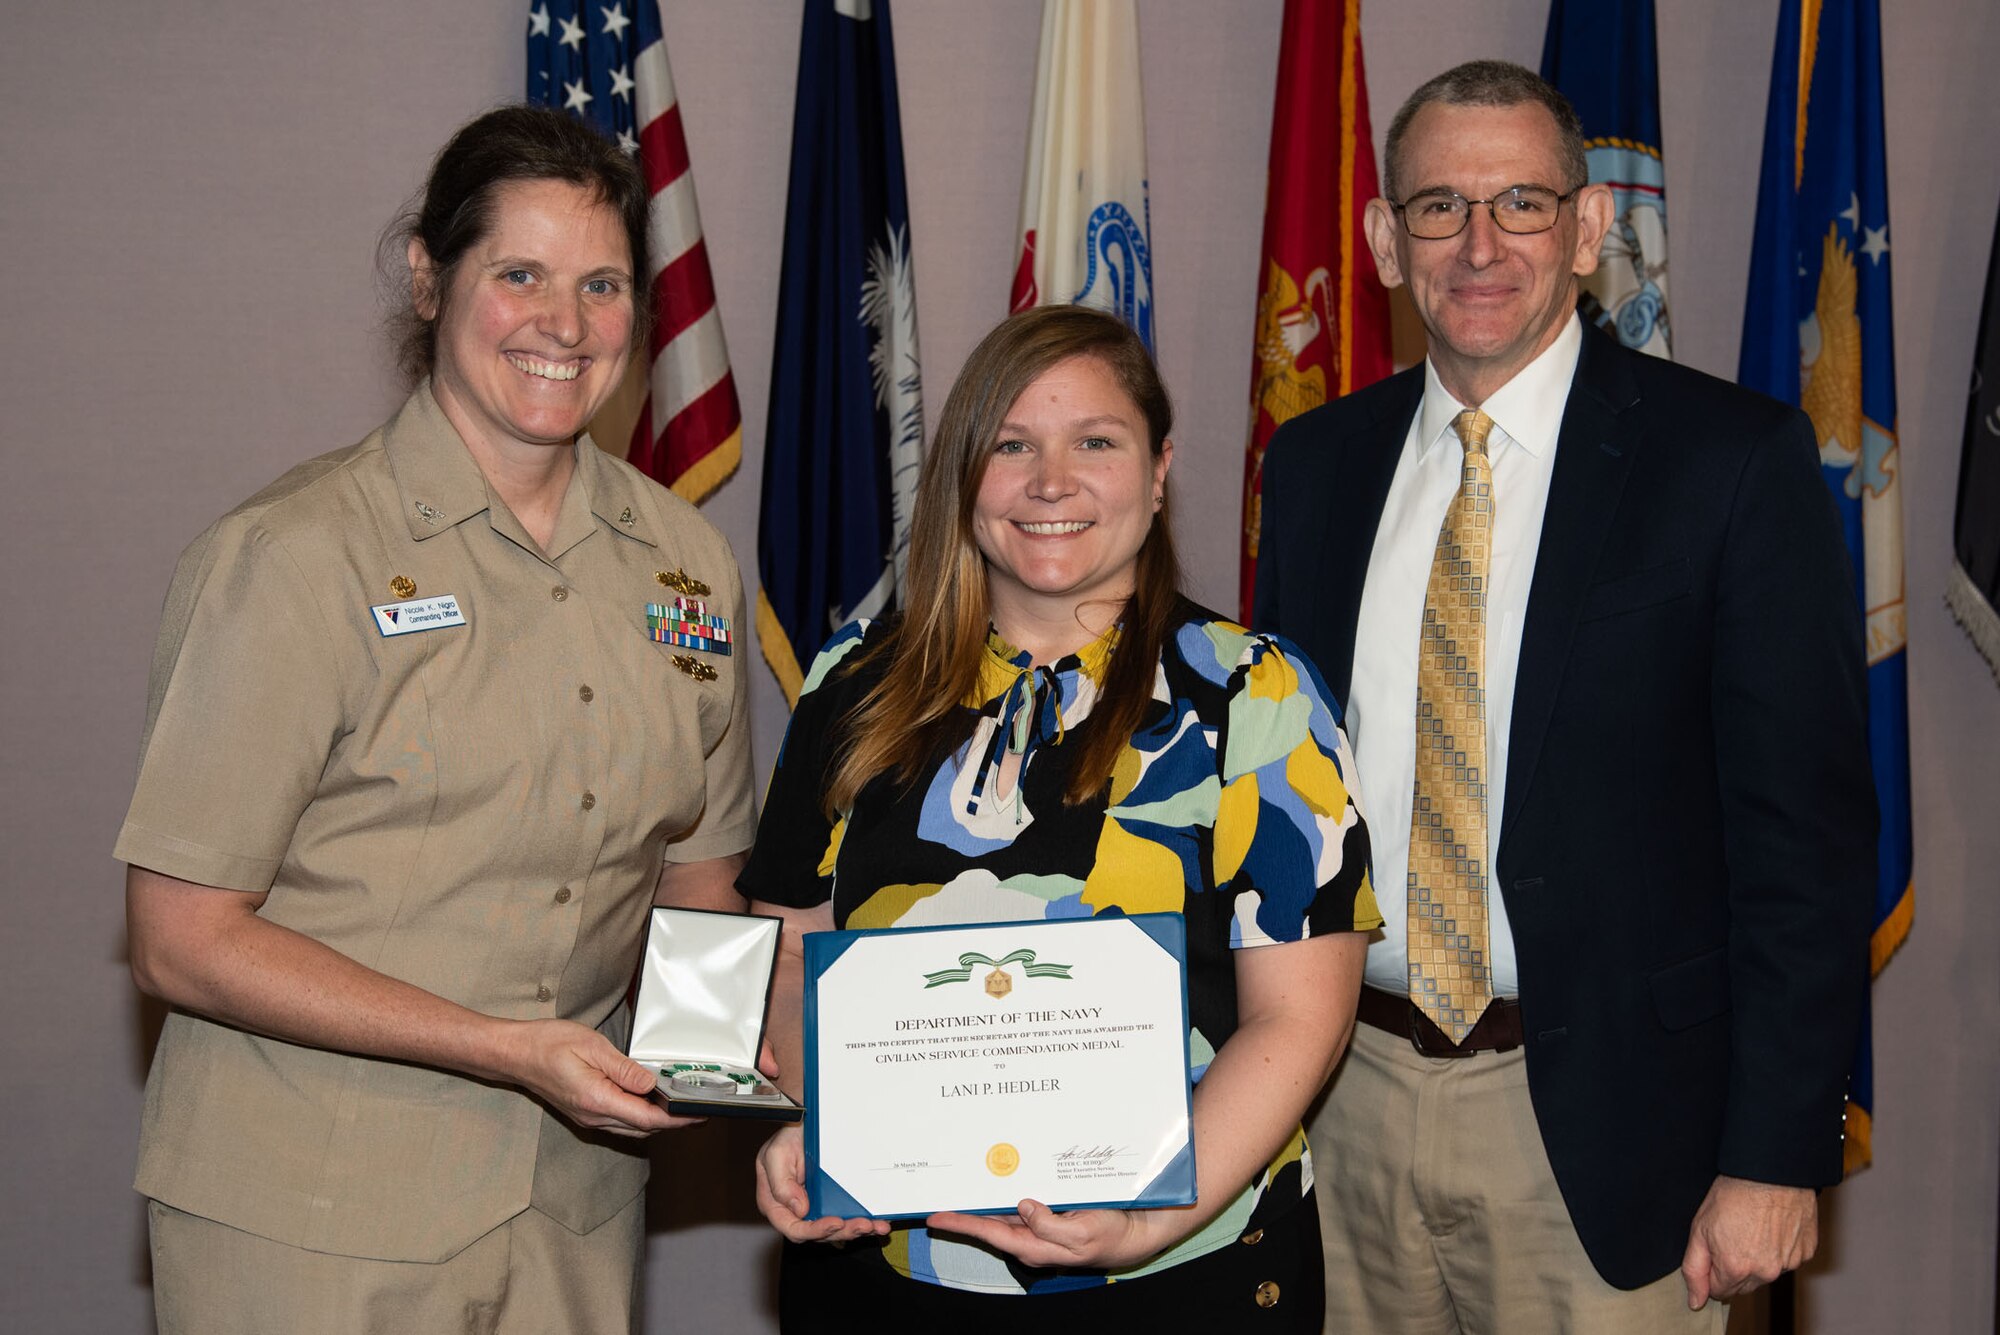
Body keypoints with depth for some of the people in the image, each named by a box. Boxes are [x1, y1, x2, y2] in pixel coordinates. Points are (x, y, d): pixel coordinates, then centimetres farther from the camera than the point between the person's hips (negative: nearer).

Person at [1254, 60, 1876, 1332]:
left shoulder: (1735, 457, -8)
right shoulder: (1316, 463, 6)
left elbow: (1808, 830, -9)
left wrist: (1776, 1156, -11)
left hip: (1598, 1118, -4)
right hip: (1345, 1096, 4)